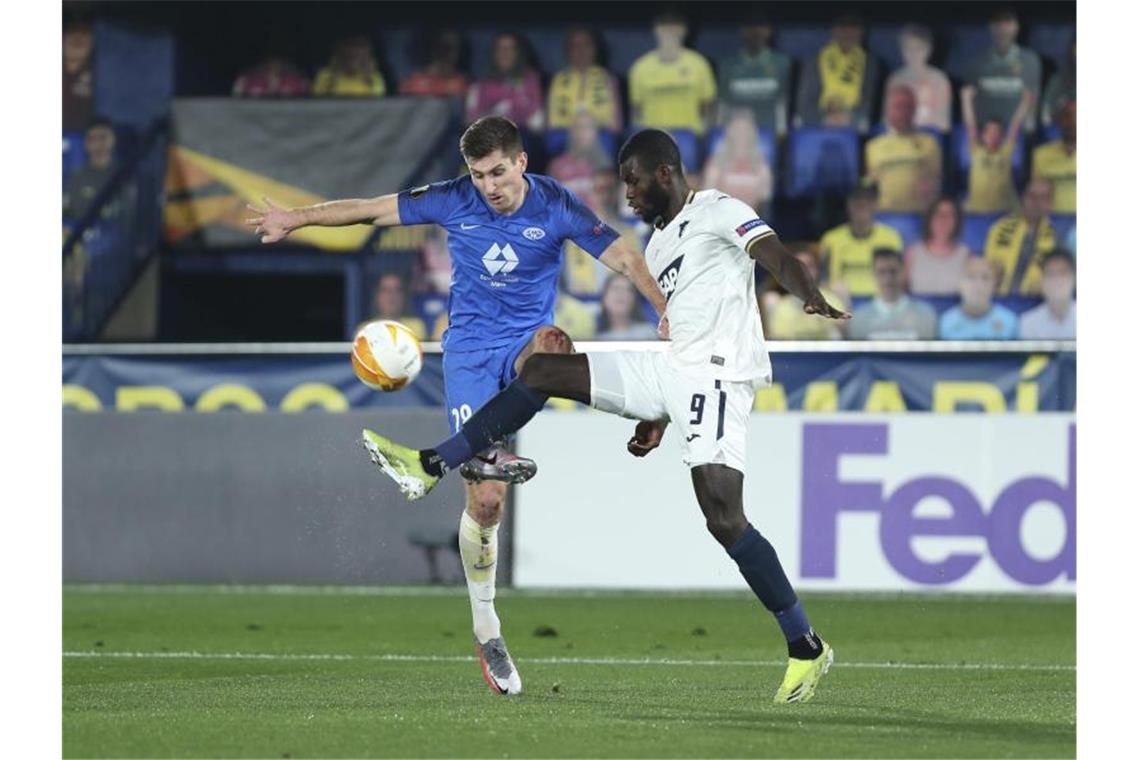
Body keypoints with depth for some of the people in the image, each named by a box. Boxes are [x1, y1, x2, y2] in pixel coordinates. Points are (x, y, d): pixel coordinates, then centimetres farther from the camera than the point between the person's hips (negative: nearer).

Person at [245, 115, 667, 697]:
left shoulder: (555, 207, -9)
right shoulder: (453, 202, -6)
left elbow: (623, 258, -10)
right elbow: (372, 211, 4)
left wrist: (667, 313, -23)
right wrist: (296, 218, 4)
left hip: (526, 342, 1)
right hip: (469, 353, -1)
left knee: (552, 344, -40)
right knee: (486, 500, -7)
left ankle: (493, 453, -39)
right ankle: (486, 630, 8)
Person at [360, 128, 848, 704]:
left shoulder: (717, 212, -4)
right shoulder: (658, 245, 24)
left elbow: (777, 257, -21)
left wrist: (814, 301, -42)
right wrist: (656, 418, 31)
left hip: (716, 370, -9)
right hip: (667, 369, 9)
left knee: (724, 520, -19)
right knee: (541, 372, 3)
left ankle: (806, 648, -12)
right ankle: (430, 467, 6)